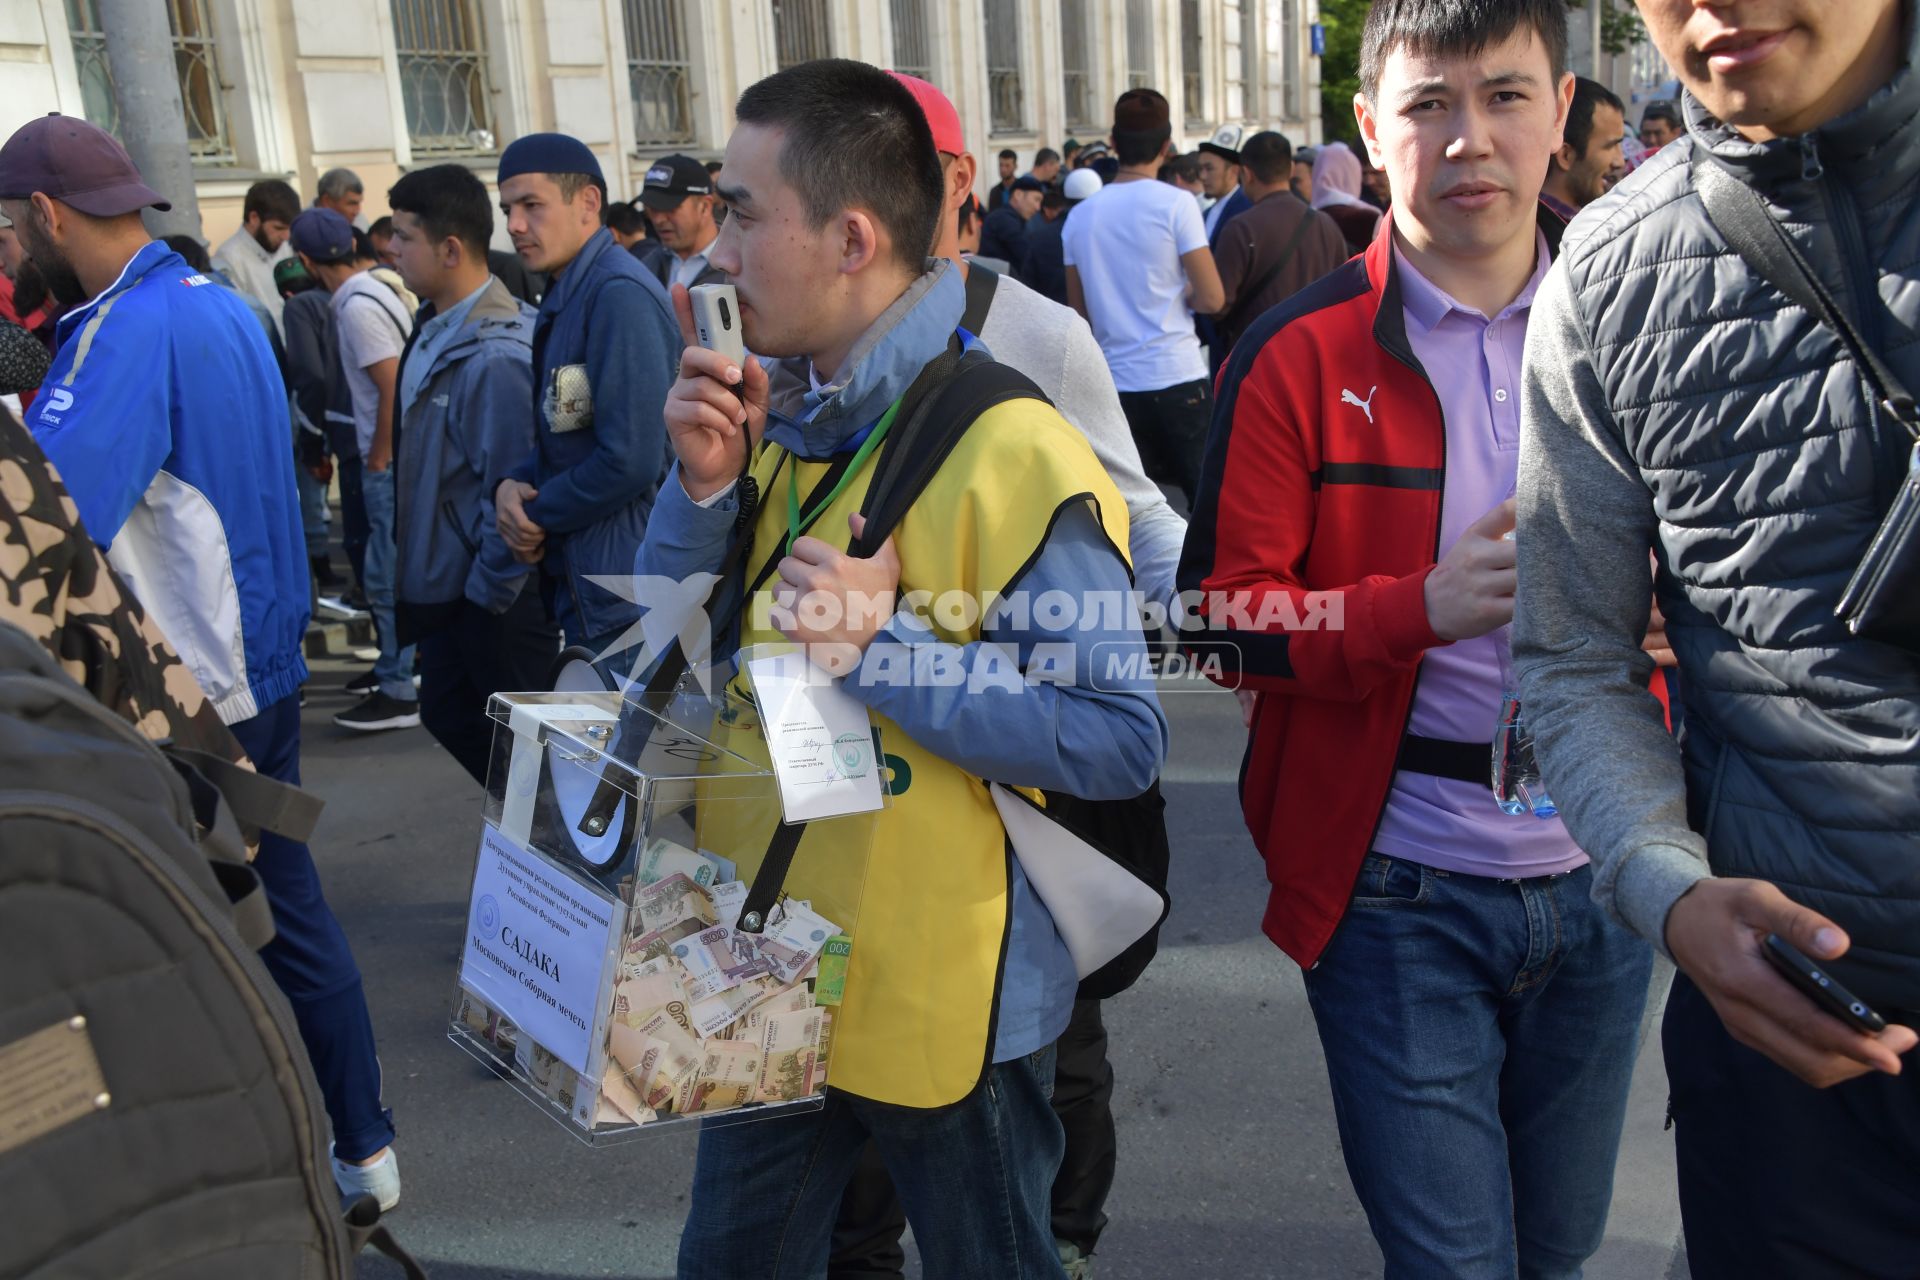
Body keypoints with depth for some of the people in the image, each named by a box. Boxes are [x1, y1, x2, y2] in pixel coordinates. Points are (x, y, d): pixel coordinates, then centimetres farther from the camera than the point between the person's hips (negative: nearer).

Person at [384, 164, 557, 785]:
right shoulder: (433, 328, 4)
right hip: (441, 589, 9)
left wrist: (488, 595, -17)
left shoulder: (495, 356, -25)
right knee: (445, 734, 21)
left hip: (495, 603, -9)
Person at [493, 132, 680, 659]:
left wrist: (536, 514, -10)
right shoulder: (565, 297, 12)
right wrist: (511, 484, -3)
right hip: (579, 585, 9)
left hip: (623, 595, -9)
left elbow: (630, 461, -24)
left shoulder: (620, 294, -18)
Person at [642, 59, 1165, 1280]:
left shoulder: (1010, 453, -22)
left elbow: (1124, 743, -23)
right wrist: (705, 485, -11)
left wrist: (887, 651, -28)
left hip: (944, 1000, -7)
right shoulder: (779, 418, 3)